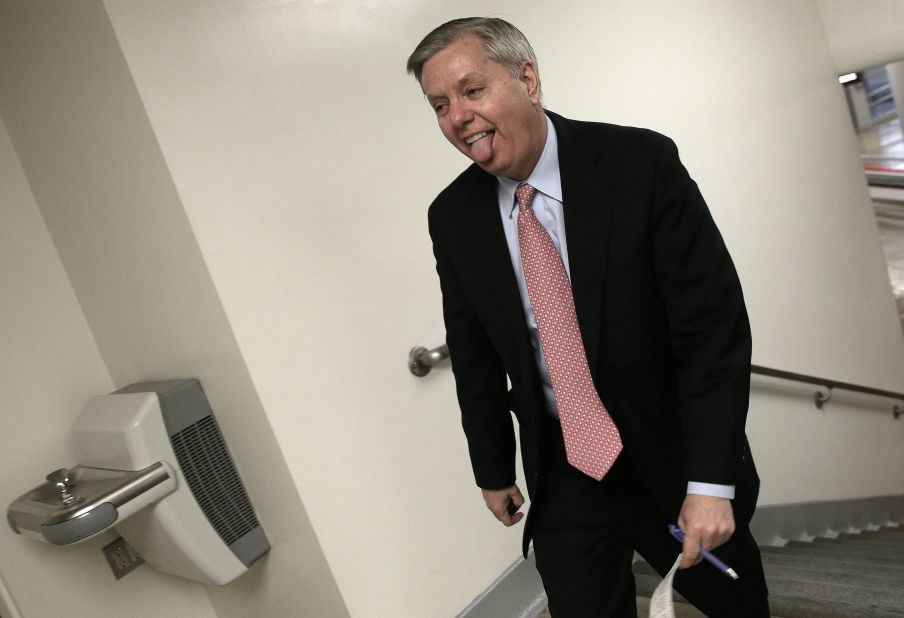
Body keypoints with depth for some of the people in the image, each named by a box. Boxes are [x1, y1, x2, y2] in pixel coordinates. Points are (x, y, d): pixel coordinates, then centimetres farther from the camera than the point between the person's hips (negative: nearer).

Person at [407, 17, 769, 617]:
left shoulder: (640, 162, -17)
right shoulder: (452, 217, -5)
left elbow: (713, 322, -18)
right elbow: (474, 356, 5)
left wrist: (711, 480, -21)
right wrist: (493, 469, 11)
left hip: (672, 455, -1)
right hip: (562, 472, 2)